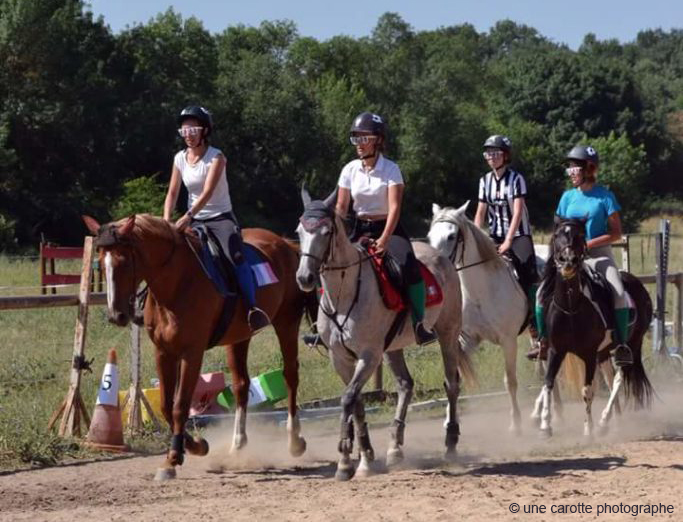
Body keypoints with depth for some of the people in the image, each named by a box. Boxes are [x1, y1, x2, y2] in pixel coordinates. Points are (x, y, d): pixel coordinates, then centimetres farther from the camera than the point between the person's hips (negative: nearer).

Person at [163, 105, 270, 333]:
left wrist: (188, 217, -34)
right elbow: (172, 193, 4)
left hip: (221, 219, -5)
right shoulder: (180, 158, 3)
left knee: (236, 257, -21)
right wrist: (166, 220, -13)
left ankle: (252, 308, -26)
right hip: (194, 221, 5)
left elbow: (208, 192, -23)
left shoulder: (216, 157, -12)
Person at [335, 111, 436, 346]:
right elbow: (341, 207, 3)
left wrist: (384, 240, -30)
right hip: (360, 230, 4)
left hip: (389, 229, -4)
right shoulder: (350, 170, 1)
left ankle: (419, 324, -19)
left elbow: (394, 207, -19)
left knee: (411, 270, -25)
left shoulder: (390, 169, -10)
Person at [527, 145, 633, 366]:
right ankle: (544, 342, -1)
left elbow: (616, 233, -4)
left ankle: (621, 345, -18)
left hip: (599, 255, -4)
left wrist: (589, 243, -16)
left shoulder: (605, 196, -2)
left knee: (618, 294, -27)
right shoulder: (568, 197, 11)